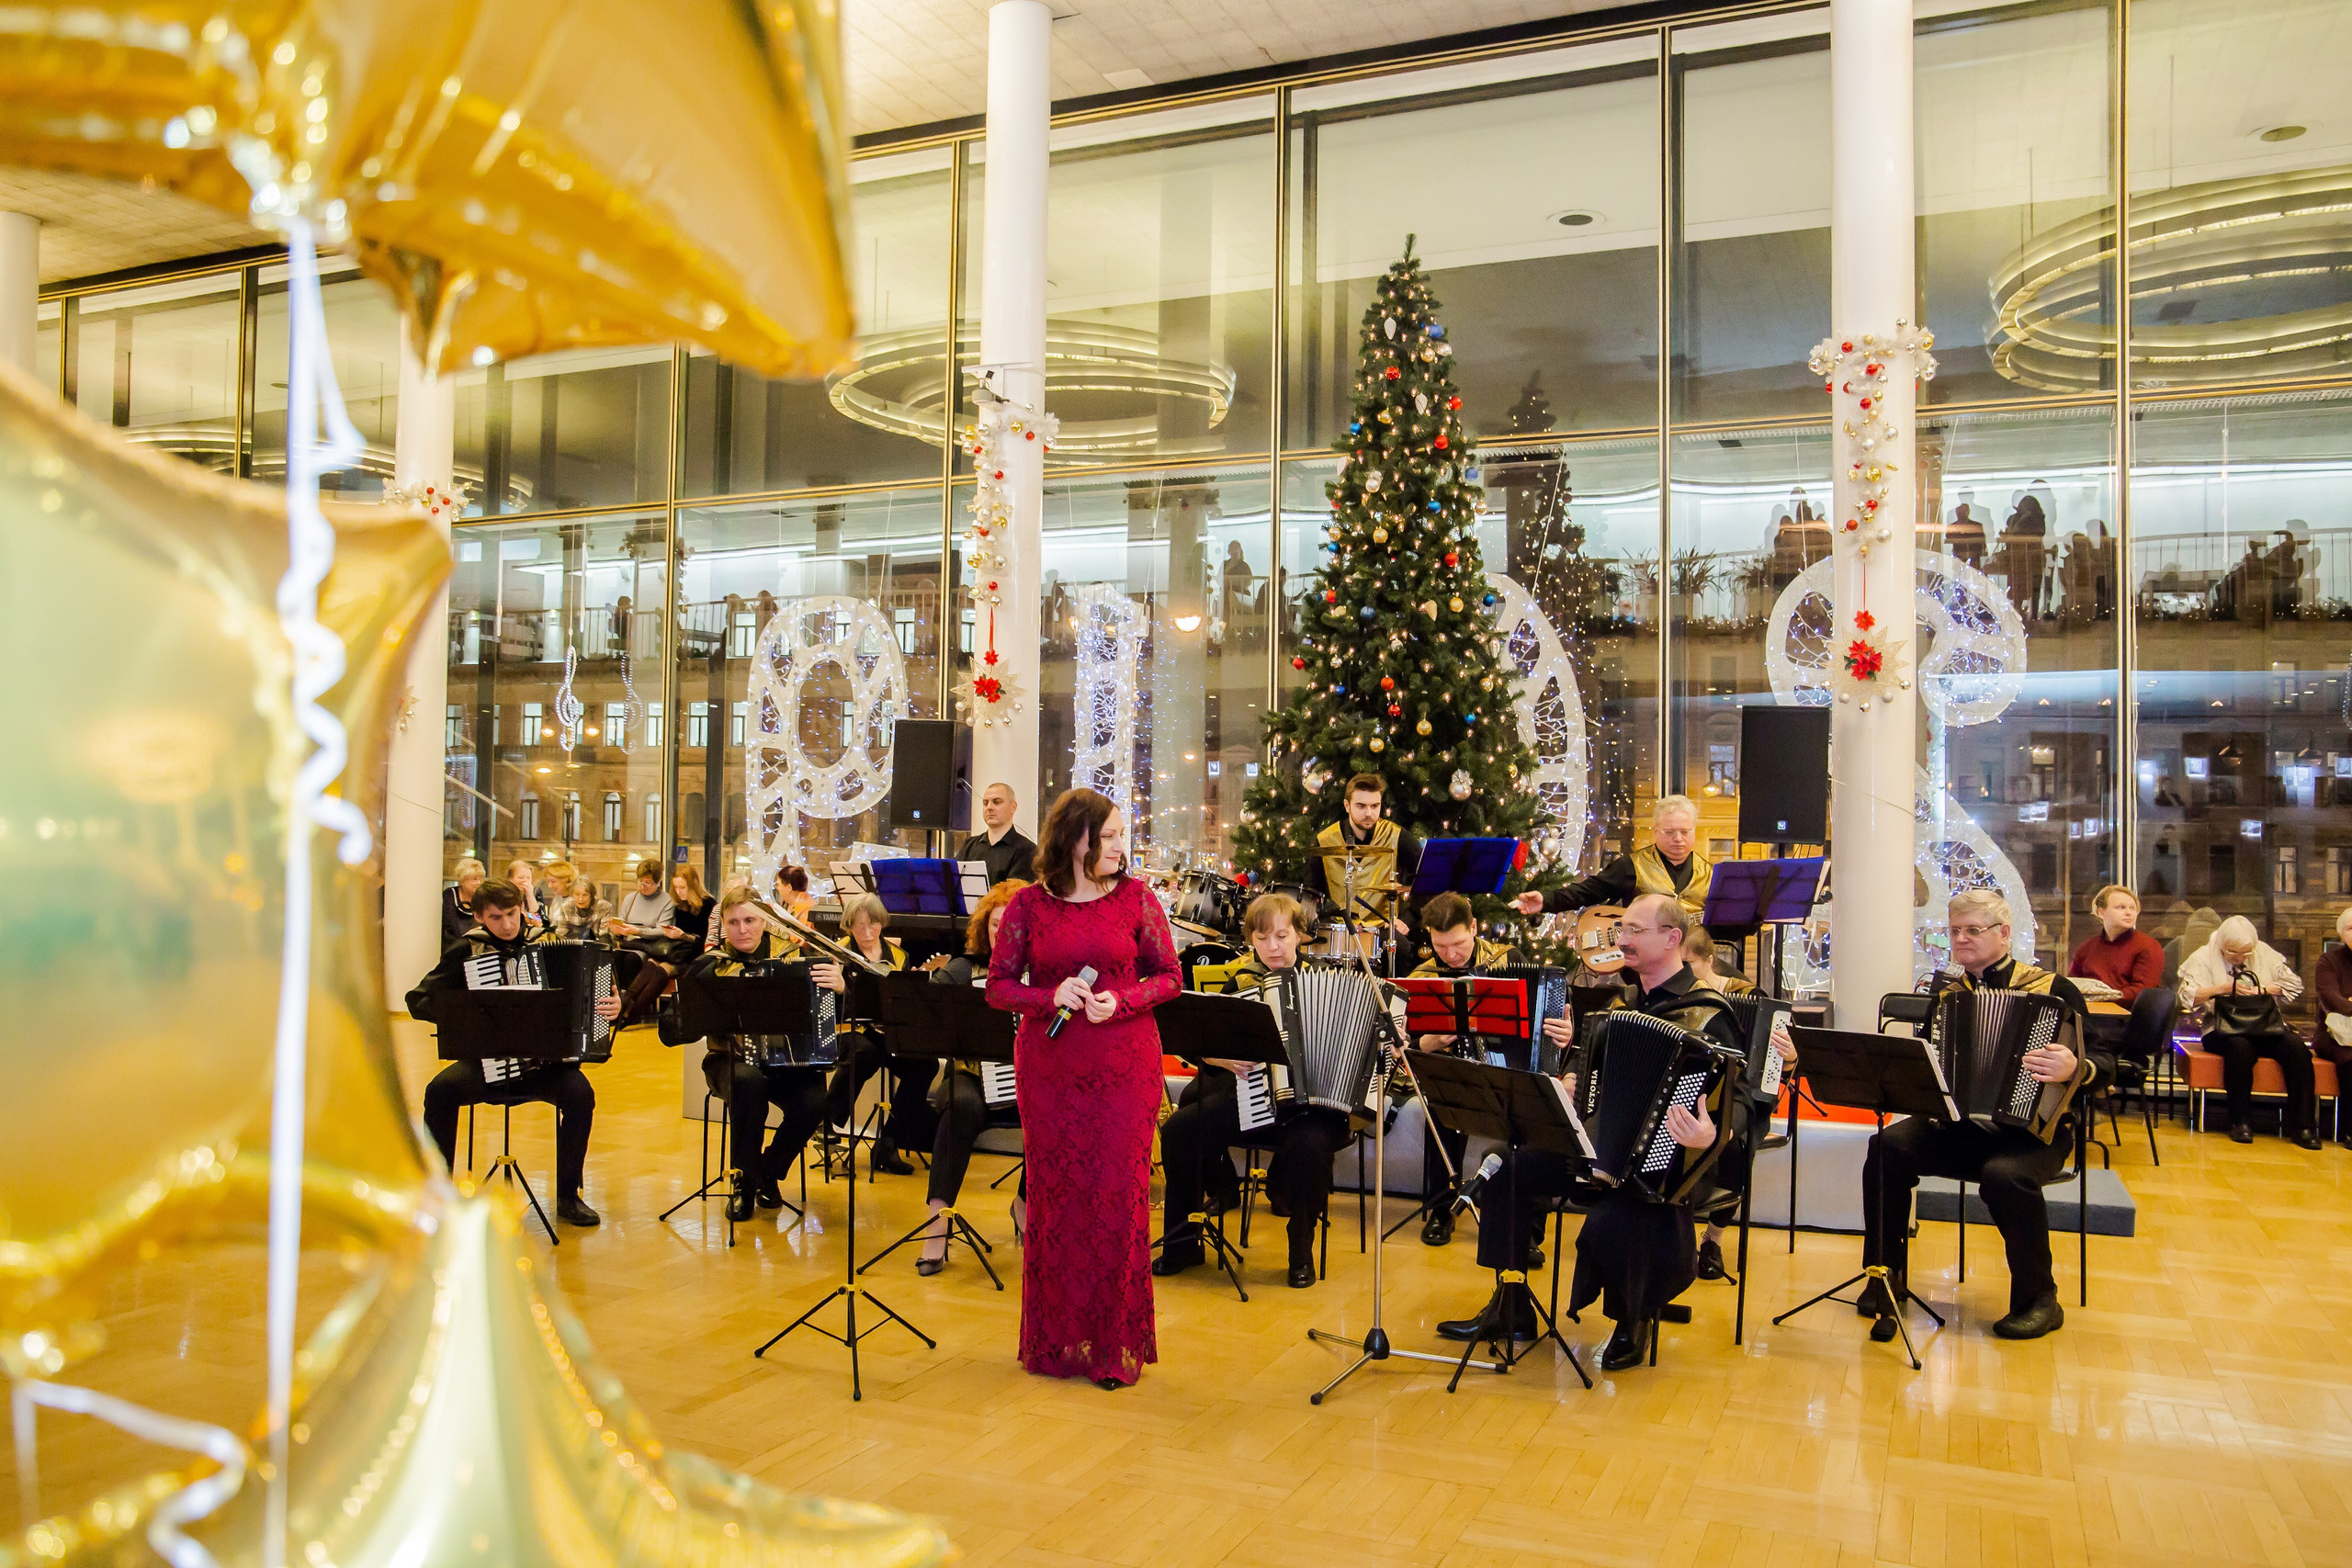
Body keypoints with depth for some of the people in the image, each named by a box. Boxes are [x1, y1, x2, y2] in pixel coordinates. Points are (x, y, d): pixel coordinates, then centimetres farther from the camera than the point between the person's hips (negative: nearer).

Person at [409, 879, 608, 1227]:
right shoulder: (466, 950, 1)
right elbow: (419, 999, 0)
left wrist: (612, 1005, -12)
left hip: (545, 1060, 0)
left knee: (580, 1093, -28)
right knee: (441, 1090, -28)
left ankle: (568, 1195, -11)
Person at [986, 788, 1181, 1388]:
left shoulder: (1136, 897, 1)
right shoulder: (1028, 904, 0)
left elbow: (1169, 976, 4)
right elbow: (999, 986, 3)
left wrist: (1120, 1001, -13)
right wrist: (1052, 997, -15)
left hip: (1125, 1067, 0)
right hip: (1049, 1068, 0)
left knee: (1119, 1197, 1)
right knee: (1055, 1196, 6)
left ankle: (1115, 1344, 15)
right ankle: (1057, 1339, 22)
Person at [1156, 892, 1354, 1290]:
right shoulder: (1239, 980, 6)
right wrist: (1224, 1057, -13)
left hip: (1311, 1097, -3)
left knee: (1309, 1144, -35)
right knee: (1178, 1130, -17)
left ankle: (1302, 1251, -8)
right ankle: (1183, 1241, 2)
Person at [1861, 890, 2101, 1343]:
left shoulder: (2051, 990, -2)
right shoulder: (1946, 992, 12)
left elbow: (2104, 1064, -8)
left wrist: (2075, 1069, -31)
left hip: (2027, 1131, -4)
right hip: (1955, 1124, 4)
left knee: (2005, 1174, -36)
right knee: (1888, 1145, -23)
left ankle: (2040, 1301, -12)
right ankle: (1885, 1280, -10)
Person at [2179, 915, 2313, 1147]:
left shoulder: (2264, 953, 12)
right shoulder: (2204, 958, 3)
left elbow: (2294, 984, 9)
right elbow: (2187, 996, -8)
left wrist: (2265, 989, -7)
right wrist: (2221, 988, -19)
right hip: (2224, 1029, -3)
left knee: (2296, 1048, -27)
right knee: (2240, 1047, -37)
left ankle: (2301, 1125, -21)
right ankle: (2241, 1121, -24)